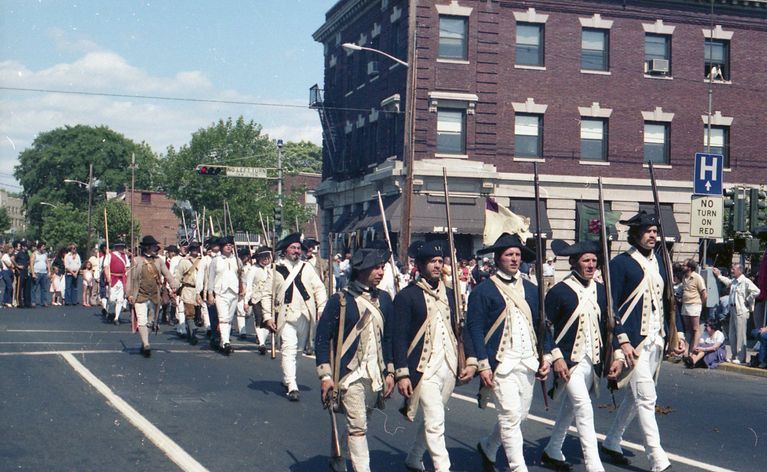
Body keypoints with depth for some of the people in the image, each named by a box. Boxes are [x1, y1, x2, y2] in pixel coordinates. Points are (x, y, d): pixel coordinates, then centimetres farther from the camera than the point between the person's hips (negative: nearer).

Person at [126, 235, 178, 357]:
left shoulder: (158, 261, 9)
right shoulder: (136, 261, 0)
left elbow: (167, 274, 2)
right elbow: (131, 277, 1)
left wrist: (174, 285, -14)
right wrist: (130, 294, -4)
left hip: (154, 297, 4)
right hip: (140, 296, -4)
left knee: (150, 322, 11)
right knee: (142, 321, -12)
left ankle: (143, 345, 25)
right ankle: (146, 345, -16)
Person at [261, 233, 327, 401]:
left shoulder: (306, 268, 11)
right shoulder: (276, 269, 3)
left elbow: (319, 288, 8)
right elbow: (267, 294, 4)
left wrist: (322, 310, -3)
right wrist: (268, 316, -4)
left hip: (305, 316, 4)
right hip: (286, 316, -4)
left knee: (297, 348, 13)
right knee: (289, 349, -13)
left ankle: (286, 379, 32)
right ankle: (292, 387, -16)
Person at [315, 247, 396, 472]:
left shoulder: (384, 299, 8)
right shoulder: (340, 300, -9)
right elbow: (322, 338, -7)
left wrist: (389, 372, 11)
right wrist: (325, 375, -11)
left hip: (376, 375, 6)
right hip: (350, 374, -5)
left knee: (358, 424, 15)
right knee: (357, 427, -9)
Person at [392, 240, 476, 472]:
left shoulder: (449, 294, 12)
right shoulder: (406, 296, -6)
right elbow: (398, 337, -9)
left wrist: (470, 360, 4)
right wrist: (402, 374, -14)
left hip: (449, 367, 6)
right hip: (424, 369, -6)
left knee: (431, 420, 16)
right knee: (435, 422, -11)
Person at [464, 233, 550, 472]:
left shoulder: (531, 289, 14)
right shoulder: (483, 291, -3)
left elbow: (542, 324, 17)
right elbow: (475, 329, -7)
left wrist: (546, 356, 8)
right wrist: (483, 365, -13)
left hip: (528, 362, 6)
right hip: (501, 362, -6)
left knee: (521, 414, 12)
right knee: (511, 416, -9)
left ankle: (488, 447, 35)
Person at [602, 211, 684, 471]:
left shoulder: (658, 260, 13)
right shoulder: (621, 263, -8)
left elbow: (666, 300, 19)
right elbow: (611, 305, -11)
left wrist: (674, 334, 12)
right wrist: (622, 341, -17)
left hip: (656, 340, 8)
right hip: (633, 340, -8)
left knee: (635, 394, 15)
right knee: (646, 398, -9)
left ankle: (611, 442, 30)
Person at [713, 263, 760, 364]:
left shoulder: (746, 281, -13)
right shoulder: (733, 281, 13)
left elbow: (756, 291, -24)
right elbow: (727, 281, 38)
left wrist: (747, 301, -15)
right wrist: (719, 275, 39)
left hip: (741, 311, -9)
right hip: (733, 310, 9)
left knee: (740, 335, -5)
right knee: (732, 335, 12)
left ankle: (741, 358, 0)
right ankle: (734, 356, 21)